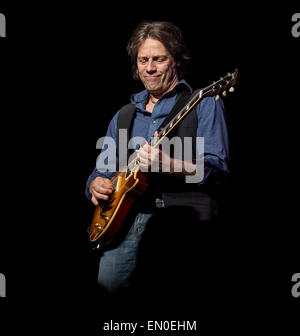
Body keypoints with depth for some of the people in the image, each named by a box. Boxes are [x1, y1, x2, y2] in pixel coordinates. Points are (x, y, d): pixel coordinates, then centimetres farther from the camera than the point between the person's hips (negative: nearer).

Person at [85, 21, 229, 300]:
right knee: (110, 279, -22)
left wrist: (166, 165, -19)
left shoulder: (204, 104, 7)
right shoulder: (124, 114, 23)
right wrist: (96, 184, 3)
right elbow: (102, 170, 26)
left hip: (182, 208, -2)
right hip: (126, 212, 2)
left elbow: (216, 169, -4)